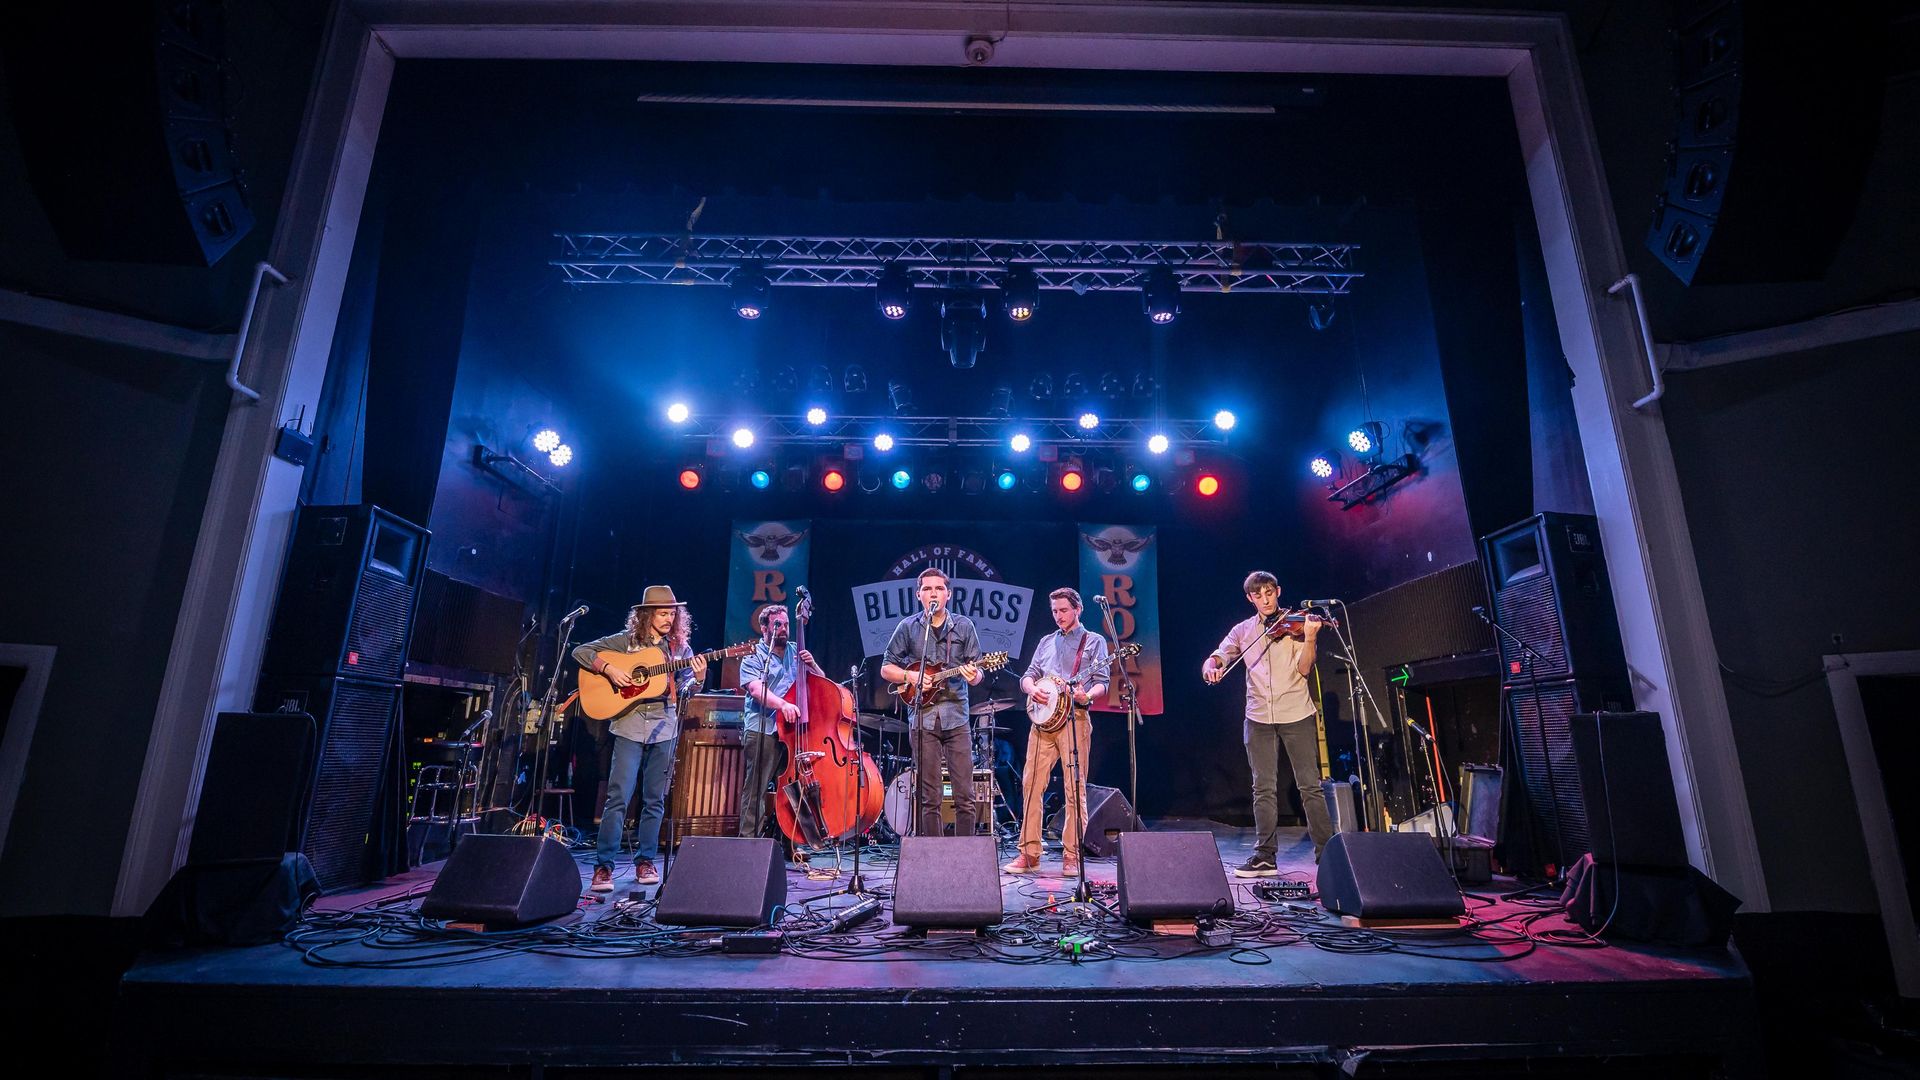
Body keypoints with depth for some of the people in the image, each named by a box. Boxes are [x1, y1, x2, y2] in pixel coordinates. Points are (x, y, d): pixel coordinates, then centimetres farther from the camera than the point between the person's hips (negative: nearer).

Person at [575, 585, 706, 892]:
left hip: (665, 728, 3)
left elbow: (684, 690, 5)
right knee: (619, 796, -7)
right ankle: (604, 865, 3)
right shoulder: (626, 640, 2)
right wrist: (609, 669, -14)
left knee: (655, 800, 8)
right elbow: (580, 652, 1)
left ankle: (645, 860, 20)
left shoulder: (679, 647, 9)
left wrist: (698, 679, -17)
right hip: (630, 726, -3)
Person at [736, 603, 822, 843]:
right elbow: (757, 690, -14)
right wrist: (782, 704, -31)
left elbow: (821, 683, 19)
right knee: (756, 790, -5)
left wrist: (812, 665, -1)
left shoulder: (797, 651, 17)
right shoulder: (754, 657, 3)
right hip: (762, 731, -4)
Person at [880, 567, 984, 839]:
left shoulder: (964, 626, 9)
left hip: (956, 716, 1)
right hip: (922, 717, 0)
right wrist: (910, 676, -8)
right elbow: (886, 669, 10)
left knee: (964, 795, 0)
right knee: (928, 798, 4)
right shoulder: (908, 627, 7)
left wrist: (973, 676, -14)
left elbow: (977, 674, 9)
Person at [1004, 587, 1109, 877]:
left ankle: (1071, 856, 5)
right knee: (1031, 785, 0)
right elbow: (1028, 675, 18)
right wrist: (1032, 689, -5)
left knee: (1075, 788, -4)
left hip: (1074, 718, -4)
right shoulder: (1046, 642, 21)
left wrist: (1088, 695, -23)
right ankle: (1029, 854, 7)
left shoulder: (1094, 641, 8)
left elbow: (1102, 682, -1)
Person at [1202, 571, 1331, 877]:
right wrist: (1211, 667, -19)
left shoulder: (1295, 623, 3)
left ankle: (1326, 853, 11)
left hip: (1297, 714, -2)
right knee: (1264, 789, 4)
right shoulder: (1242, 630, 11)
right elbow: (1217, 657, 4)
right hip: (1259, 717, 2)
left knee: (1310, 785, 1)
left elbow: (1304, 669, -6)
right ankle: (1264, 857, 10)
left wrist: (1309, 638, -23)